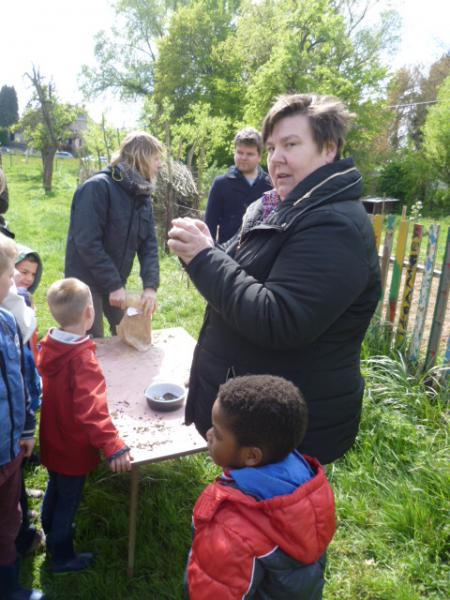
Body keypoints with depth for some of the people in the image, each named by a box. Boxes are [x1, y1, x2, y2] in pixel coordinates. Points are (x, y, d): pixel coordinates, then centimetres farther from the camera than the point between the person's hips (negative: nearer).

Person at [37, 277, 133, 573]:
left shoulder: (49, 345, -9)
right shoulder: (82, 358, -32)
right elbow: (92, 410, -38)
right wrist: (114, 446, -39)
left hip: (51, 440, 7)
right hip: (73, 447, -7)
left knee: (55, 490, 29)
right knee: (68, 501, 14)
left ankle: (52, 533, 53)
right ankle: (62, 557, 34)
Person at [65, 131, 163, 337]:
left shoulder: (143, 196, 4)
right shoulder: (97, 187, -18)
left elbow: (149, 244, -1)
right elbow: (87, 243, -24)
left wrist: (151, 285, -15)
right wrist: (114, 285, -24)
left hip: (116, 283, 7)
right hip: (86, 283, -6)